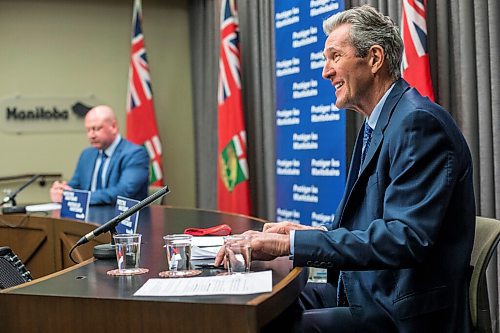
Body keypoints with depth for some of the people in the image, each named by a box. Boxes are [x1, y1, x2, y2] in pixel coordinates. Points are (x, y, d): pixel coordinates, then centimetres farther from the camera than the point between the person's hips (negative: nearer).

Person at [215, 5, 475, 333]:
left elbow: (405, 238, -25)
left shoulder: (420, 122, -16)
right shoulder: (377, 124, 14)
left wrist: (291, 243, -25)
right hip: (367, 291, 8)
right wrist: (308, 233, 2)